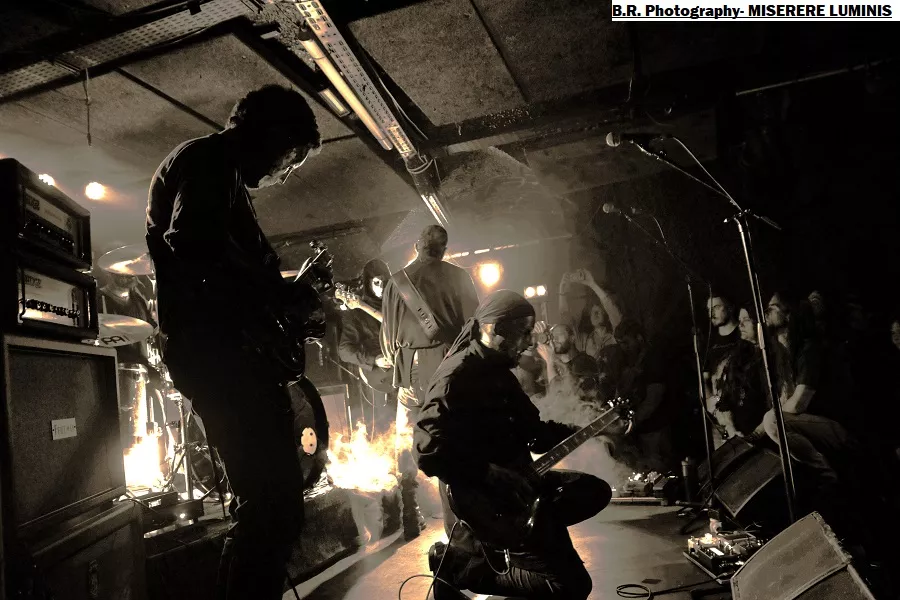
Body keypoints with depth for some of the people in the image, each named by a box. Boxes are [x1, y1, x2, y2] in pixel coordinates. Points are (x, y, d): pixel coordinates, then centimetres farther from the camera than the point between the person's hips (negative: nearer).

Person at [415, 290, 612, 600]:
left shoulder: (498, 371, 11)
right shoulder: (456, 376, -20)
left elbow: (533, 429, 17)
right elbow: (428, 451, -29)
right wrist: (493, 476, -28)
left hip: (515, 483, 10)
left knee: (596, 491, 14)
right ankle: (456, 566, -2)